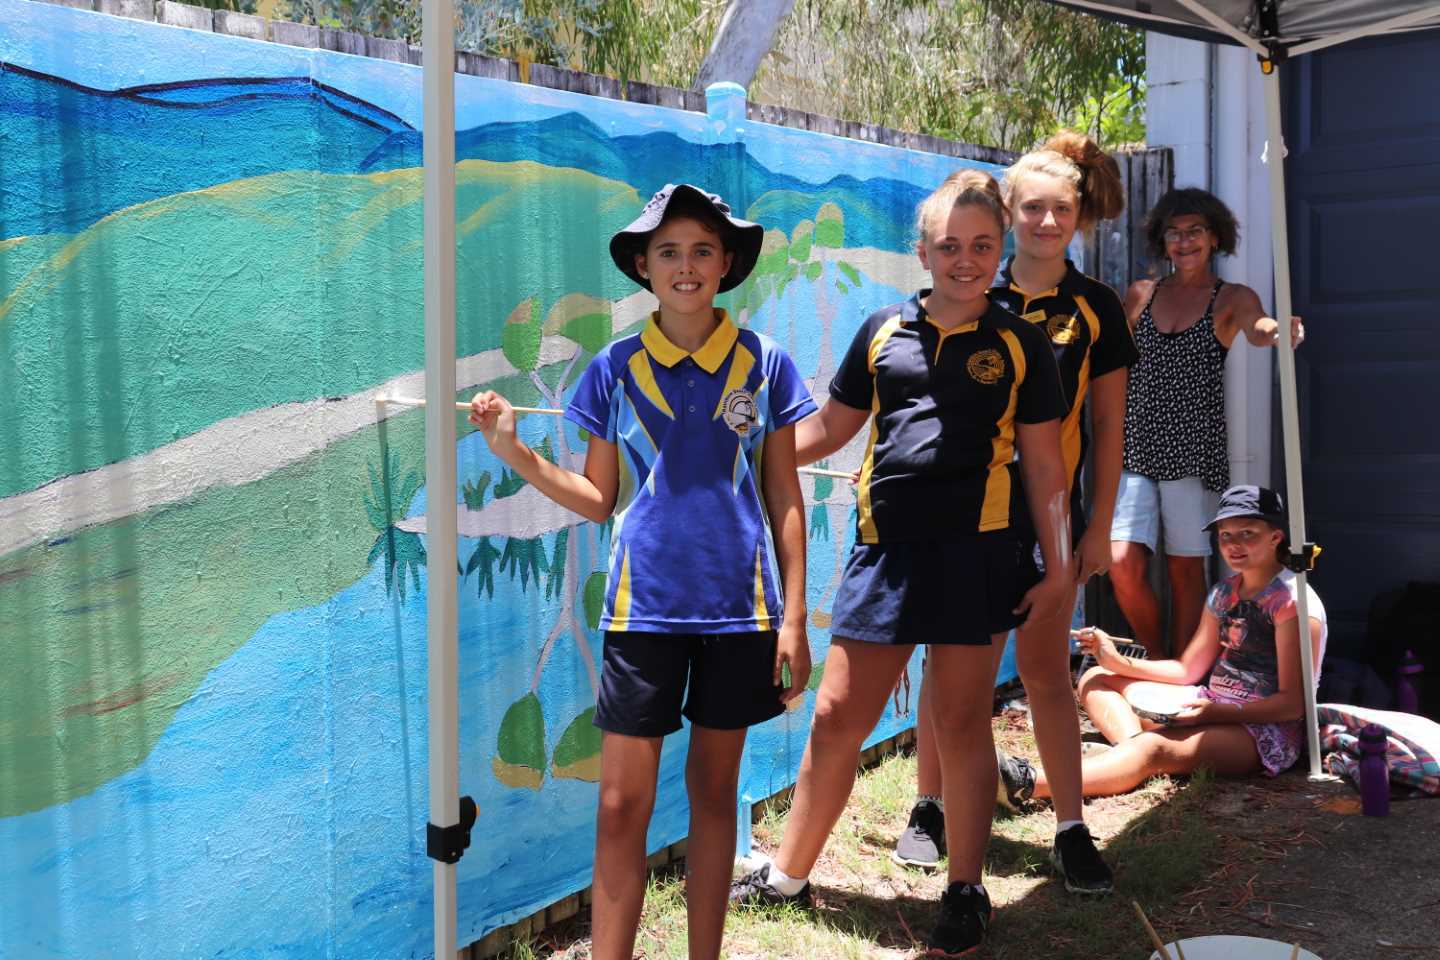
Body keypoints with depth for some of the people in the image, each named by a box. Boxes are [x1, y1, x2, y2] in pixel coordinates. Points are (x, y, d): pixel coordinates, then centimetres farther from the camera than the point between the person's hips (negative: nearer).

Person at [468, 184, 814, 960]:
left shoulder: (762, 364, 0)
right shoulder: (615, 370, 1)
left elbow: (784, 499, 3)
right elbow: (599, 499, 6)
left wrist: (793, 617, 0)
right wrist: (515, 453, -7)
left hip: (740, 605, 0)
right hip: (645, 606, 0)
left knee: (715, 787, 12)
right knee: (622, 805, 1)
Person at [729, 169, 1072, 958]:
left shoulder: (1019, 344, 4)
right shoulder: (884, 331, 10)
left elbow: (1043, 465, 4)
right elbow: (826, 430, 15)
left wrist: (1059, 564, -1)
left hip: (975, 551, -2)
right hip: (886, 548, 3)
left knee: (961, 723, 6)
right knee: (836, 717, 7)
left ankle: (966, 895, 22)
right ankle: (788, 875, 24)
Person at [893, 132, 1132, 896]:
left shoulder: (1096, 309, 1)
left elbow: (1109, 425, 3)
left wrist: (1100, 526, 0)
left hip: (1047, 511, 0)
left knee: (1045, 669, 3)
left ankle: (1071, 831, 12)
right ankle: (929, 809, 22)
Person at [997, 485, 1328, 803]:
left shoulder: (1293, 601, -11)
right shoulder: (1225, 593, 15)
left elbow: (1293, 703, -16)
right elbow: (1187, 670, 16)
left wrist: (1215, 712, -26)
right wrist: (1119, 662, 3)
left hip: (1267, 730, -9)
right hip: (1214, 705, 10)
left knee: (1153, 748, -37)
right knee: (1095, 680, 4)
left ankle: (1027, 783, -54)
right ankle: (1132, 747, -29)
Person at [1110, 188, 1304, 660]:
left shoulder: (1232, 298, 3)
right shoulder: (1140, 295, 11)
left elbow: (1257, 329, -18)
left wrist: (1281, 330, -41)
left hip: (1192, 451, -2)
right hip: (1135, 448, 2)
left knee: (1186, 569, 3)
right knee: (1123, 562, -8)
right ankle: (1157, 661, 15)